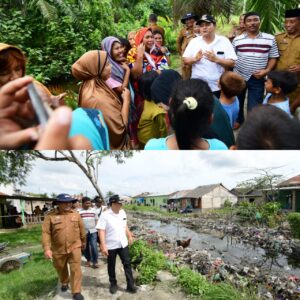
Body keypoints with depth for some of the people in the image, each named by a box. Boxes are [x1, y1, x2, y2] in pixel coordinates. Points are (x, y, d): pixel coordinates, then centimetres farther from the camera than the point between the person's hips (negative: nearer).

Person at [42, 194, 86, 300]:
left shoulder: (76, 215, -1)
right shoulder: (50, 216, -10)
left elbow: (82, 229, 9)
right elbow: (45, 232, -13)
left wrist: (83, 242, 17)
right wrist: (47, 248, -19)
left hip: (74, 247, 0)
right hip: (58, 249, 0)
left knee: (76, 270, -5)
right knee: (61, 269, 21)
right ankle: (64, 282, 50)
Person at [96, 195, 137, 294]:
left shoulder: (122, 212, 1)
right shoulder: (105, 215, -18)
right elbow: (101, 231, -20)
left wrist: (129, 236, 20)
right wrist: (103, 246, -24)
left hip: (123, 244, 5)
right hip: (111, 246, -4)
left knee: (127, 264, 6)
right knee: (111, 266, 12)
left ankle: (130, 285, 15)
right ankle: (113, 284, 31)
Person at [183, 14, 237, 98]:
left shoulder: (224, 41, -2)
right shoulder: (194, 41, 4)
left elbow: (232, 63, -6)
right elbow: (185, 60, 5)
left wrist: (216, 59, -23)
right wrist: (195, 58, -16)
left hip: (217, 88, -1)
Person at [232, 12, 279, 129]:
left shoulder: (270, 39, -3)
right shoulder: (237, 39, -1)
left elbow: (273, 57, 2)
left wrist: (267, 70, -14)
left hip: (257, 79, -1)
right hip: (238, 76, 2)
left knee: (254, 107, 0)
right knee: (238, 102, 19)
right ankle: (239, 120, 44)